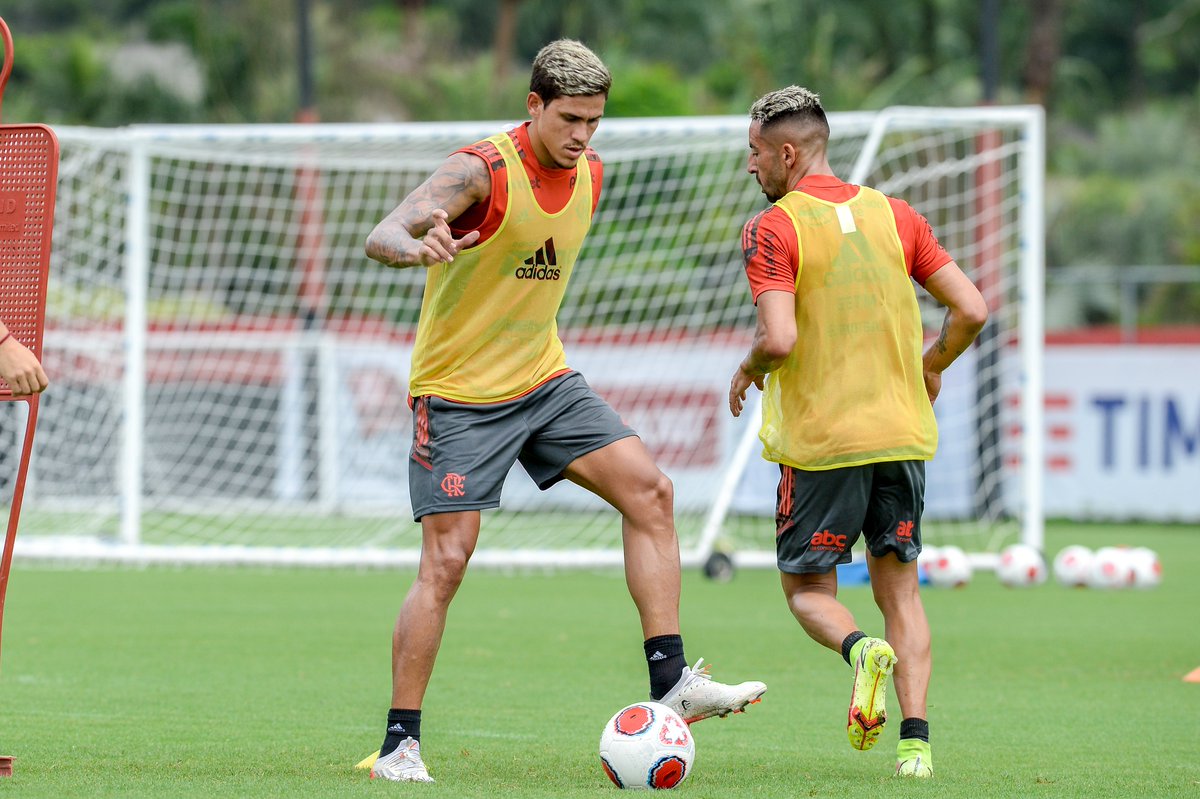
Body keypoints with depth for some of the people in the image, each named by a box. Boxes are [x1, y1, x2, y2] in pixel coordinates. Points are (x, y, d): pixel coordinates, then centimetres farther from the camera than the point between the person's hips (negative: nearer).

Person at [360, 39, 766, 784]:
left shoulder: (590, 172, 2)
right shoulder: (481, 171, -20)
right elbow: (382, 237, -34)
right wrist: (420, 246, -56)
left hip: (546, 381, 7)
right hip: (460, 396, -7)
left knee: (649, 491, -6)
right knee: (446, 562, -10)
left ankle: (672, 680, -4)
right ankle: (399, 744, -2)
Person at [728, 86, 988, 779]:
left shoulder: (772, 231, -8)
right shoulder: (895, 215, 6)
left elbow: (779, 339, -20)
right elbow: (971, 310, 2)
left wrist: (747, 372, 2)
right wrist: (929, 368, 20)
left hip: (820, 442, -4)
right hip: (902, 433, 4)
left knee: (808, 587, 11)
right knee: (899, 587, 12)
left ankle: (862, 651, -21)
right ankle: (916, 740, -2)